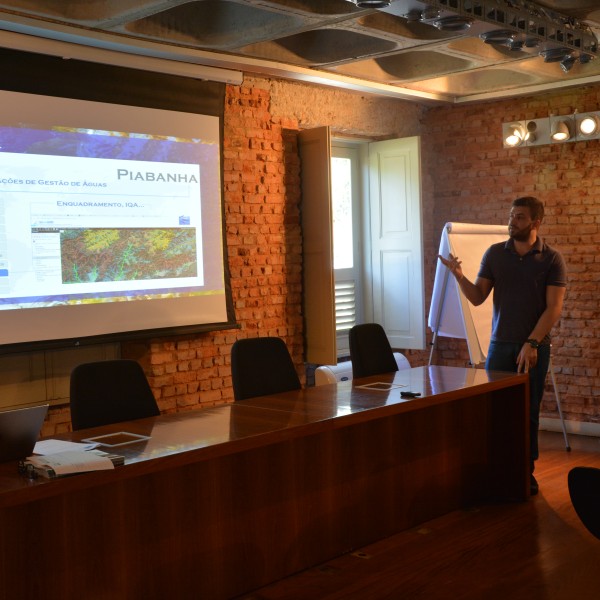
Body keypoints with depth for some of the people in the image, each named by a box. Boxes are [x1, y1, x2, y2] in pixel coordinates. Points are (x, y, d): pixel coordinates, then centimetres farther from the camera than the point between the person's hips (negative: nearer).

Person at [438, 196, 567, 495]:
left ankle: (526, 471, 17)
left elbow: (554, 307, -8)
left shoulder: (552, 259, -3)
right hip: (500, 344, 2)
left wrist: (532, 343, -17)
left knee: (529, 411, 5)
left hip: (535, 347, -2)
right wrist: (459, 276, -15)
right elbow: (477, 297, 3)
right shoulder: (494, 253, 4)